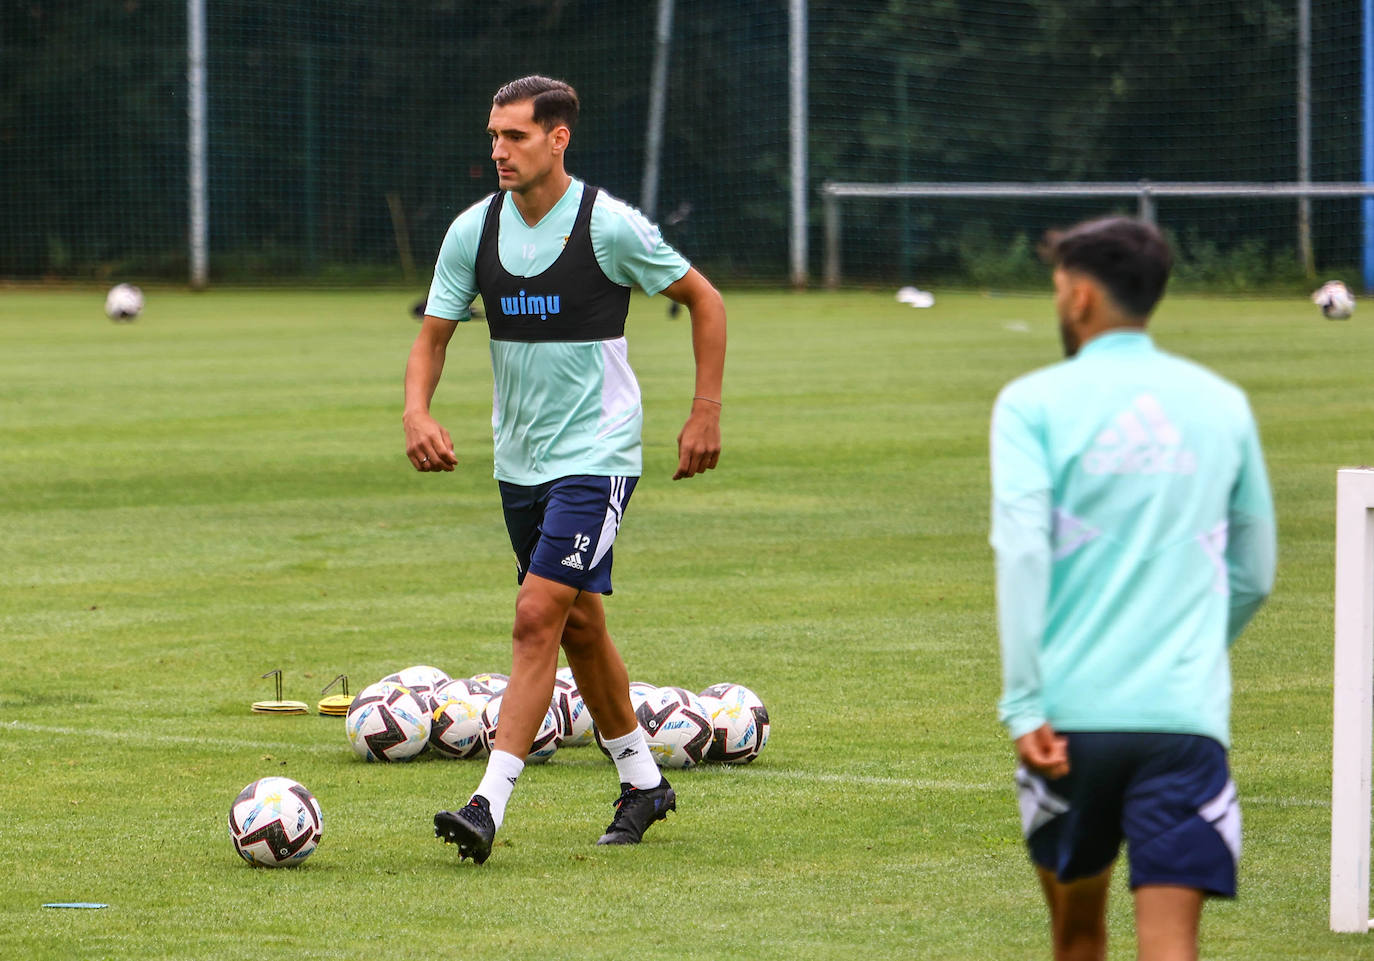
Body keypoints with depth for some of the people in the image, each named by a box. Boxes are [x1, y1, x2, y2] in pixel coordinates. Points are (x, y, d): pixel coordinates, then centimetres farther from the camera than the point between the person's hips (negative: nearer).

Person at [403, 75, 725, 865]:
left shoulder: (611, 226, -13)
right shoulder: (474, 230, 0)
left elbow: (705, 301, -2)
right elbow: (434, 334, 4)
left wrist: (706, 413, -4)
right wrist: (418, 412, -16)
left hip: (597, 454, -6)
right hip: (520, 460, 6)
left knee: (538, 617, -15)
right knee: (578, 624, 16)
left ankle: (490, 805, -17)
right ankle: (643, 780, 33)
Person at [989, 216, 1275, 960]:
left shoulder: (1033, 404, 0)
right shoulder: (1223, 405, 11)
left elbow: (1020, 553, -12)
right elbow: (1253, 576, 17)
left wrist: (1024, 705, -13)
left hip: (1073, 710, -1)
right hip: (1188, 715, 1)